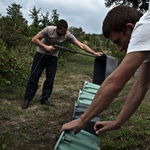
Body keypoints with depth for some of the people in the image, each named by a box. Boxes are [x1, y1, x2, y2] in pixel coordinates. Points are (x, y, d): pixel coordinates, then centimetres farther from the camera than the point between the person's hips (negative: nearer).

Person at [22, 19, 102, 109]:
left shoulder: (68, 35, -18)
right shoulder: (49, 30, -24)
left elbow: (81, 45, -23)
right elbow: (34, 39, -20)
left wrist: (95, 53, -31)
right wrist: (46, 46, -32)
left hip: (53, 57, 3)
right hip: (41, 54, -2)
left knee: (50, 79, -3)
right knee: (34, 76, -5)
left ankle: (44, 99, 11)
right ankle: (27, 99, 3)